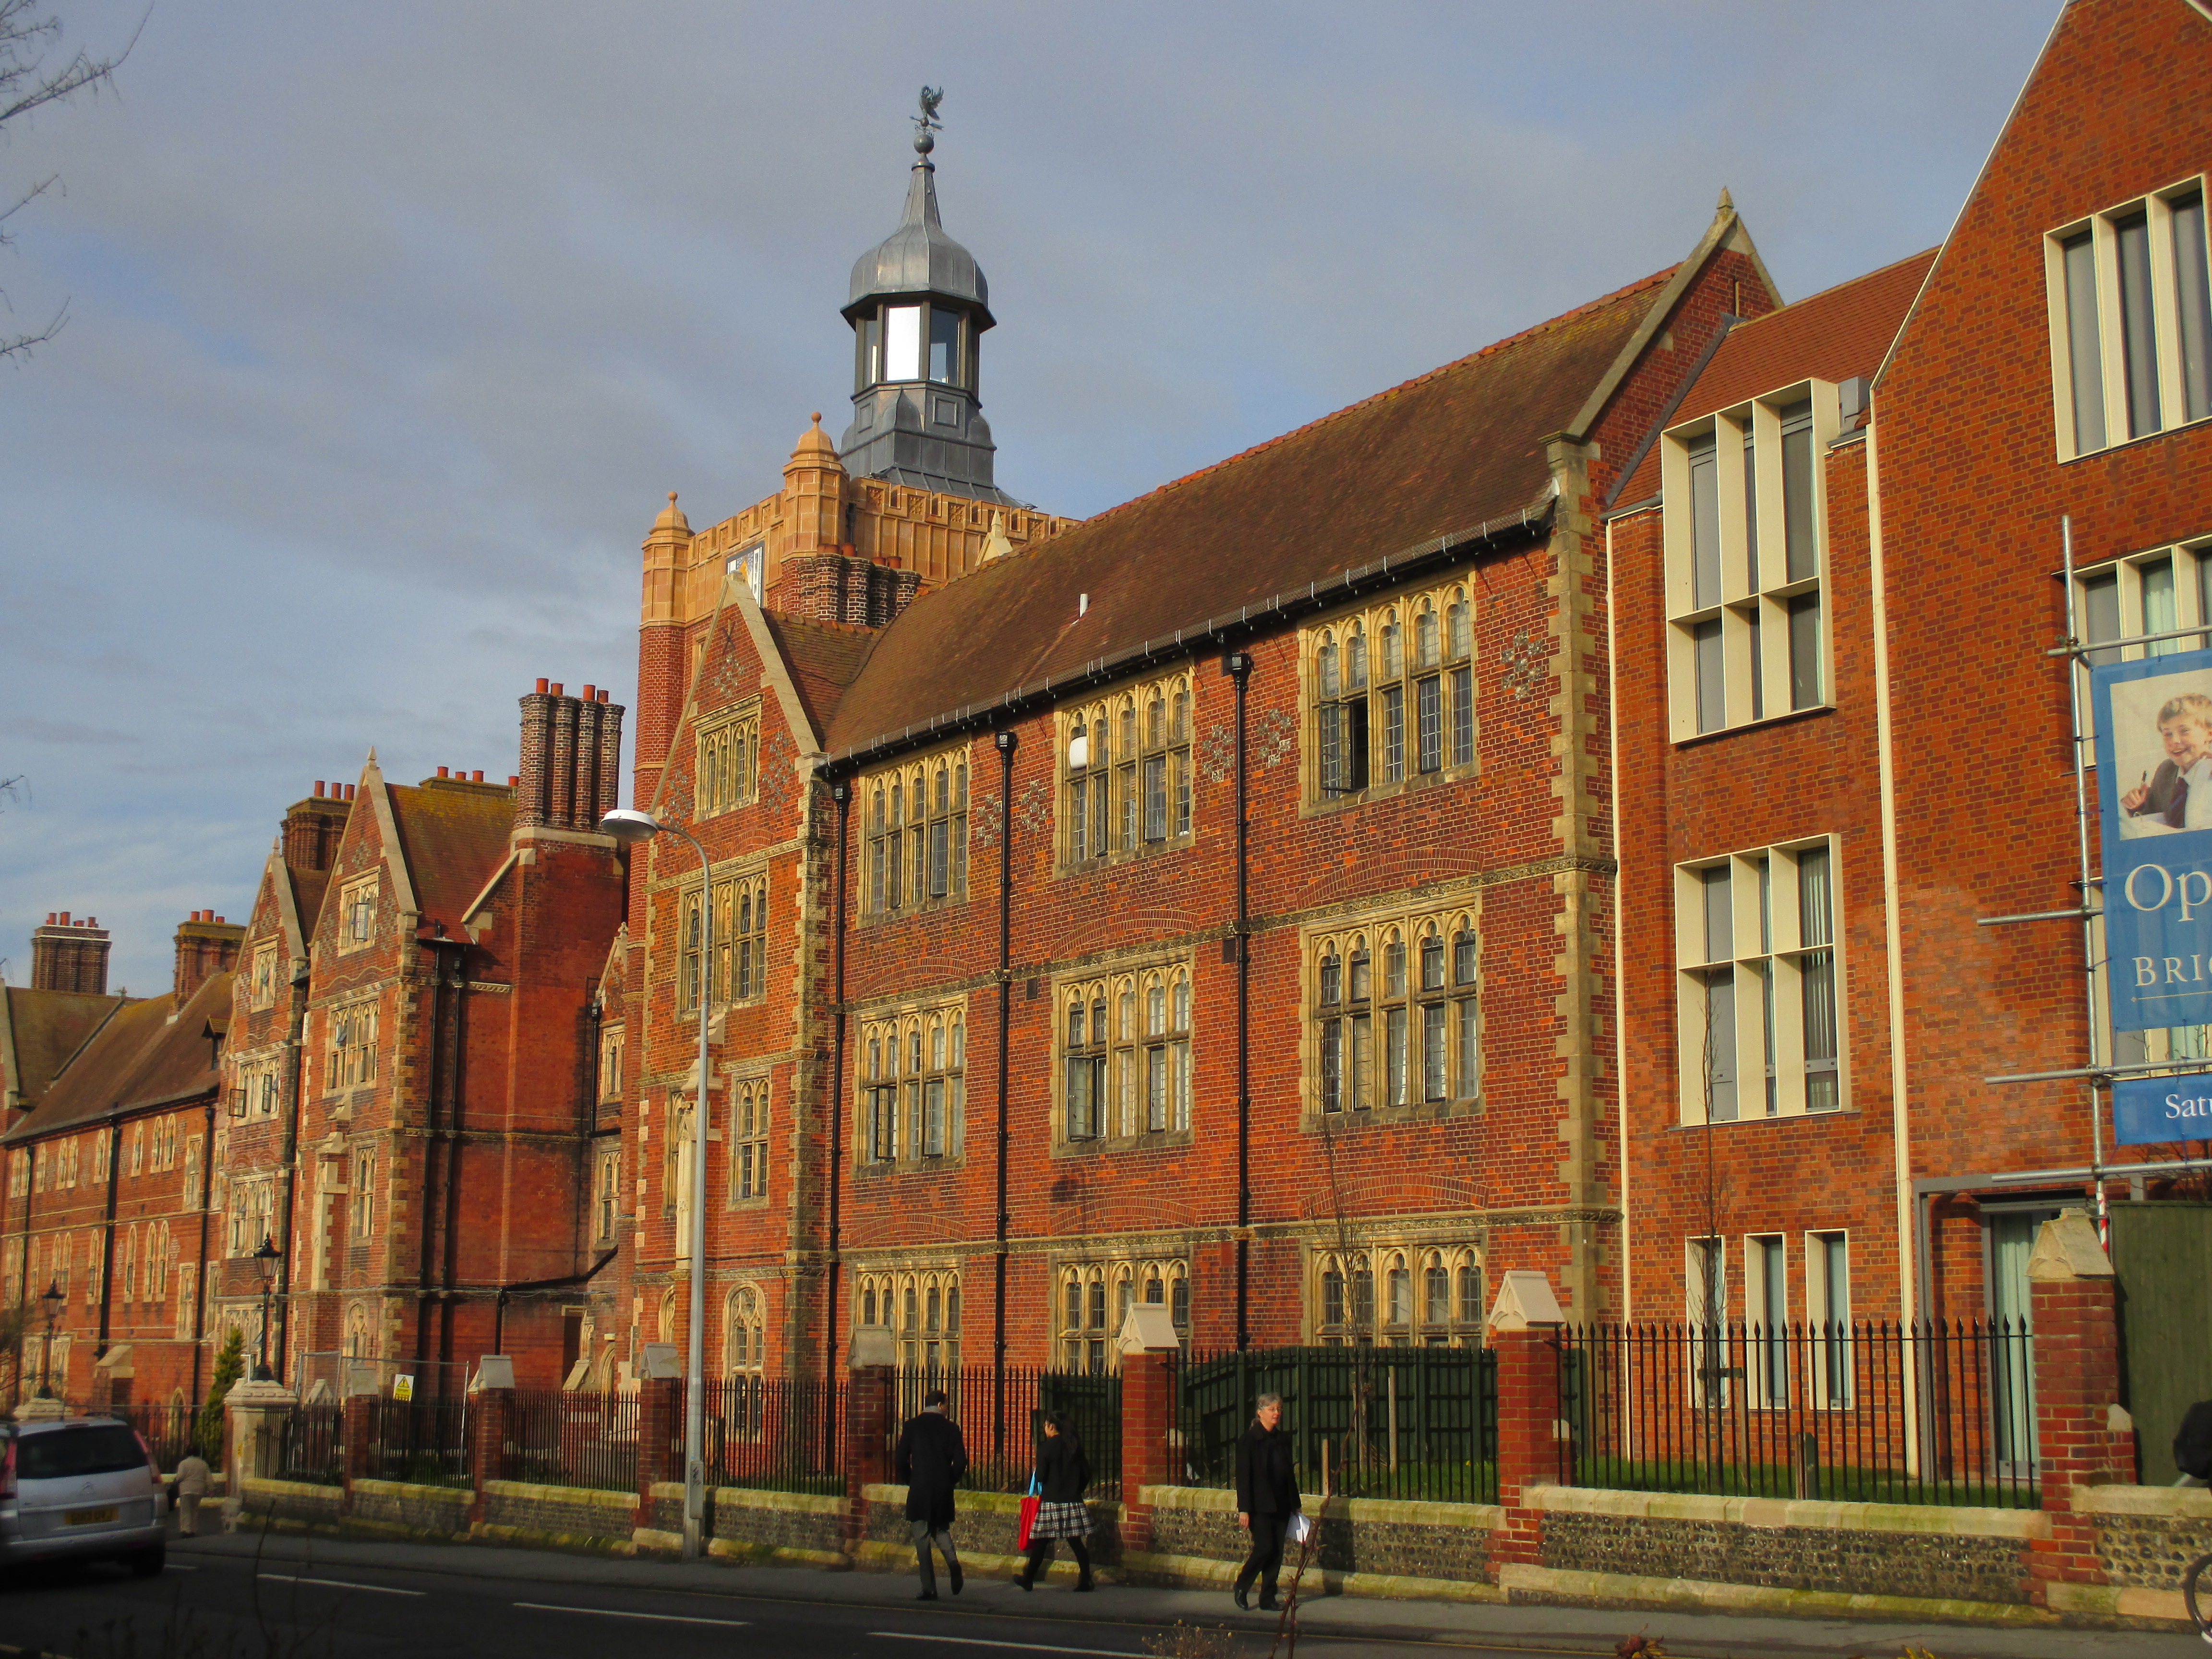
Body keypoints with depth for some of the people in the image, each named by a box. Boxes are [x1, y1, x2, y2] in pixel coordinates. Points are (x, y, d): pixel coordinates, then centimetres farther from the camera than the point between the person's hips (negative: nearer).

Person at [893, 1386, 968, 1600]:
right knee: (941, 1529, 23)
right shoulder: (950, 1428, 2)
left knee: (922, 1538, 2)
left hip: (919, 1489, -2)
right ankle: (952, 1561, -4)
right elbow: (961, 1462, -2)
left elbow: (900, 1460, -2)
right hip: (944, 1491, 2)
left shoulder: (912, 1426, 0)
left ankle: (929, 1589, -3)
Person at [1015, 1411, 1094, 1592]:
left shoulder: (1046, 1448, -8)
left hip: (1051, 1502, -4)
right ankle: (1085, 1580, -2)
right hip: (1074, 1502, 4)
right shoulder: (1076, 1447, 7)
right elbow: (1086, 1474, 11)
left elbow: (1040, 1477, -9)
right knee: (1076, 1542, 4)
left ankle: (1028, 1579, 16)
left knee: (1041, 1543, 6)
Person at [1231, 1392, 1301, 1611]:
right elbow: (1243, 1476, -8)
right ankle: (1241, 1587, 10)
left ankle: (1268, 1599, 10)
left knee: (1277, 1552, 2)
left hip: (1281, 1505, 6)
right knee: (1264, 1547, -12)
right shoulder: (1248, 1439, -5)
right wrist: (1243, 1509, -14)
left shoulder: (1282, 1439, 12)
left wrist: (1296, 1504, 14)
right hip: (1259, 1505, -6)